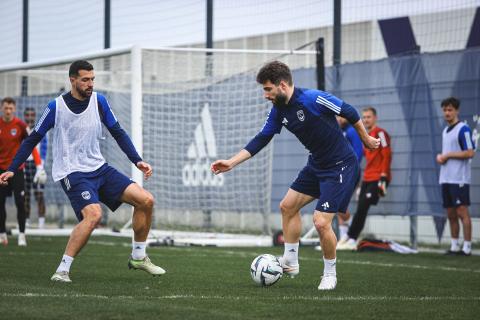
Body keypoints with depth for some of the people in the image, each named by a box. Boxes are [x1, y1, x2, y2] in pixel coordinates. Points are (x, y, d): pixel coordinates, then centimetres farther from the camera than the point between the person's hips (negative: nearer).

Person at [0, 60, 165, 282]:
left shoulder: (99, 101, 3)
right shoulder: (56, 107, -8)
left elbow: (118, 133, 10)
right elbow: (33, 140, 0)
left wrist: (137, 161, 0)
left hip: (99, 169, 6)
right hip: (72, 172, -5)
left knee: (146, 200, -5)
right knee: (94, 214, -32)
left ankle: (138, 257, 13)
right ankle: (62, 270, -23)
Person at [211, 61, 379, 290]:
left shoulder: (313, 99, -25)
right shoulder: (278, 111, -1)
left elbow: (349, 112, -15)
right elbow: (261, 140, 5)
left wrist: (366, 139, -3)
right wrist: (231, 162, -2)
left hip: (341, 166, -9)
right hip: (316, 165, 9)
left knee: (321, 222, -13)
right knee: (288, 206, 12)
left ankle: (330, 274, 8)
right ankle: (290, 262, 24)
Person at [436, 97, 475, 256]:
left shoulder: (463, 129, -9)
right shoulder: (445, 131, 17)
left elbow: (470, 153, -16)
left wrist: (448, 155, -13)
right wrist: (440, 157, 4)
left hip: (459, 179, -8)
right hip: (446, 179, 8)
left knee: (462, 212, -8)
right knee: (451, 214, 10)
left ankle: (467, 247, -7)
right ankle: (455, 246, 15)